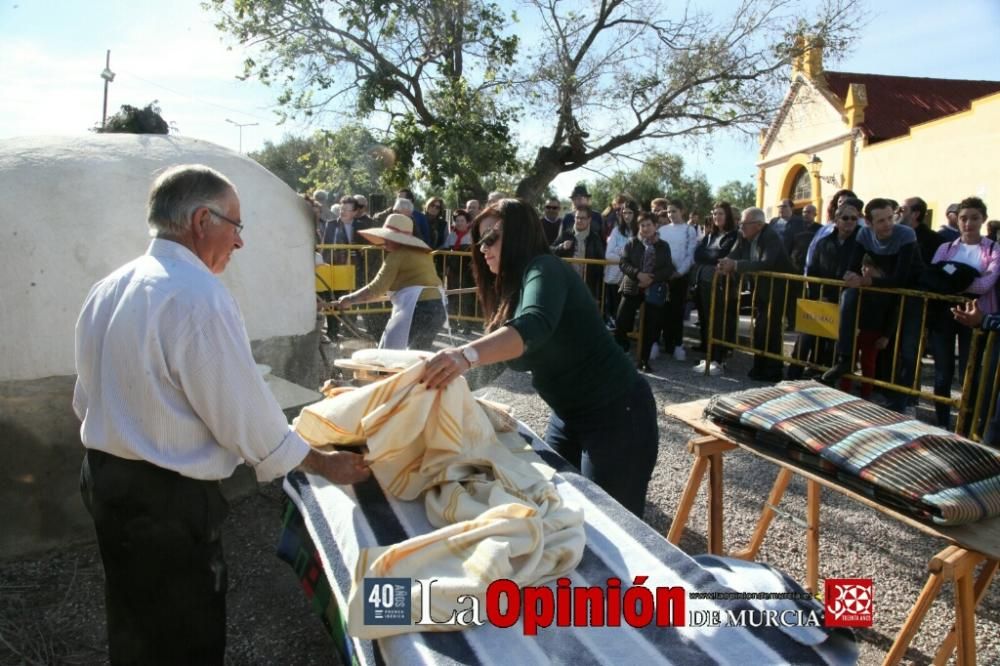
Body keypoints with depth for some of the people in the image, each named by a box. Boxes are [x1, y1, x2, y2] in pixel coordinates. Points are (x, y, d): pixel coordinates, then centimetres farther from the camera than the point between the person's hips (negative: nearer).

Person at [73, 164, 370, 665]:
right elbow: (245, 414, -20)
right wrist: (324, 464, -7)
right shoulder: (200, 295, -23)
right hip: (169, 500, -9)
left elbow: (85, 401, 13)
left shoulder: (106, 291, 6)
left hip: (103, 479, 9)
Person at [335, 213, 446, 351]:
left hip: (417, 310, -8)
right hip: (437, 308, 8)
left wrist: (349, 299, 0)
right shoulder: (422, 252, 16)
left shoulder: (396, 255, -6)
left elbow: (377, 288, -10)